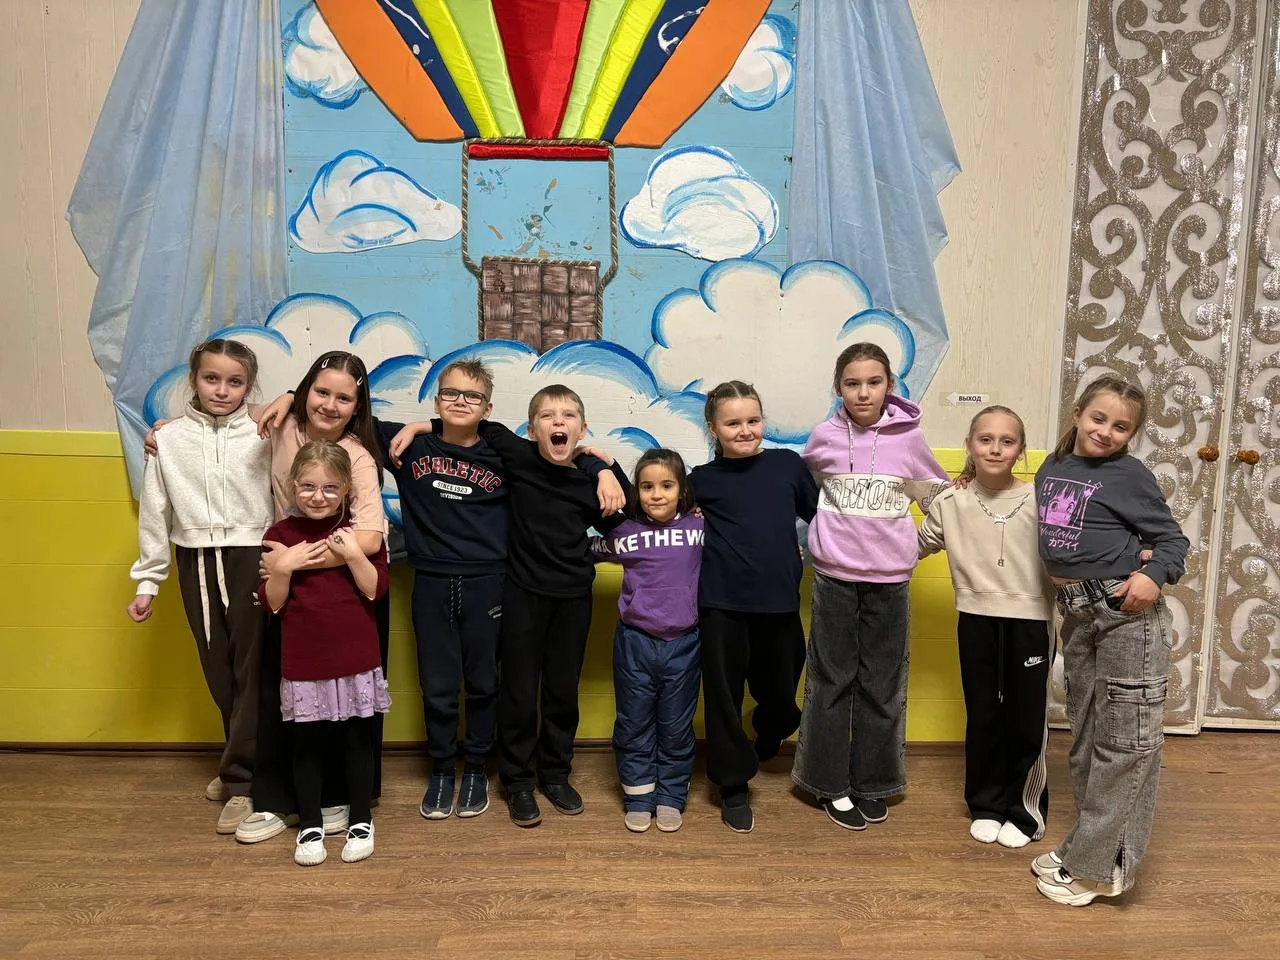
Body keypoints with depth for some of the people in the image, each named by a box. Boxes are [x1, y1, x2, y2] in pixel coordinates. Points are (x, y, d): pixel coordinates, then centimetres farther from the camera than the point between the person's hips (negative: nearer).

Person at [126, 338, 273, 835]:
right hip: (197, 563, 4)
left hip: (252, 558, -3)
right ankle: (244, 760, 29)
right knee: (218, 669, 12)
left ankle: (241, 780, 8)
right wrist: (146, 581, 8)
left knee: (252, 666, -2)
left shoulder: (262, 436, -6)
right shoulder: (169, 440, 2)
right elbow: (155, 513, 7)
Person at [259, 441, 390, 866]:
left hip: (356, 658, 0)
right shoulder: (281, 534, 0)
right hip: (304, 662, 1)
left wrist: (354, 555, -20)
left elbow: (376, 590, -7)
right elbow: (271, 603, -1)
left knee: (358, 740, 10)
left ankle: (361, 823, 25)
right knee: (308, 744, 10)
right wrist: (283, 568, -18)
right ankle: (310, 827, 26)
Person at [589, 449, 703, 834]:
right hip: (635, 641, 0)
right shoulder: (625, 532, -3)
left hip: (683, 643, 0)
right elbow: (586, 550, 11)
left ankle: (670, 797, 28)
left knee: (676, 726, 12)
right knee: (634, 724, 10)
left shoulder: (700, 528, -2)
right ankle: (638, 798, 26)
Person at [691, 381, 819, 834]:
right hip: (722, 604, -1)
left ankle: (765, 746, 49)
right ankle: (734, 785, 24)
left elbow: (820, 515, 13)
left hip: (780, 602, 2)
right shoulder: (702, 479, 2)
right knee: (724, 695, 6)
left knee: (781, 693, 14)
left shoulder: (788, 464, 4)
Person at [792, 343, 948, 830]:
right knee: (831, 681, 6)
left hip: (889, 579, 1)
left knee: (882, 685, 9)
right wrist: (827, 534, 6)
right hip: (835, 576, 0)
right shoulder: (823, 438, -3)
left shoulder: (908, 438, -3)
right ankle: (832, 784, 20)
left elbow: (939, 497, 10)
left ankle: (872, 783, 25)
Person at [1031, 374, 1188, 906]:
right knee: (1085, 735, 15)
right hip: (1078, 615, 7)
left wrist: (1153, 574, -23)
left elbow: (1172, 540, -5)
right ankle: (1092, 844, 29)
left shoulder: (1130, 474, -8)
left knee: (1126, 740, 0)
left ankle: (1091, 864, 8)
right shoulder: (1052, 467, 8)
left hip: (1127, 613, -6)